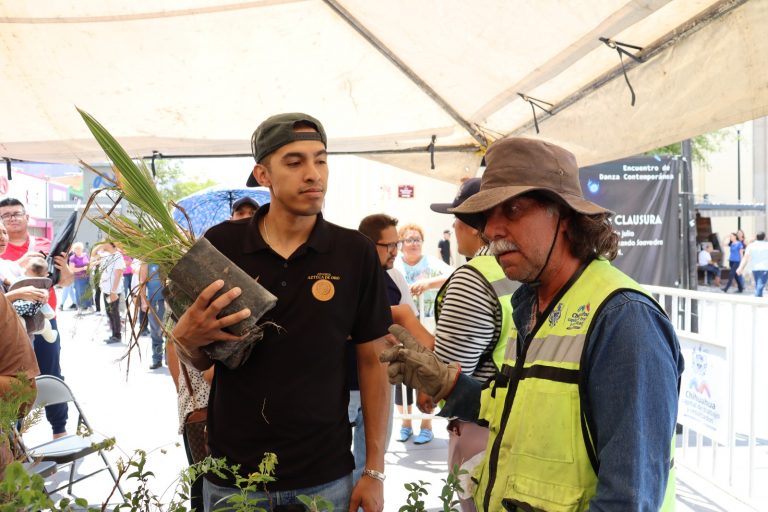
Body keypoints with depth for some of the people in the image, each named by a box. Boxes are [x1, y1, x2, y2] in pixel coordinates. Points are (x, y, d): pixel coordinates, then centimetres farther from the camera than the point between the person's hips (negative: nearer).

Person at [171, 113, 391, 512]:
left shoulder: (356, 252, -8)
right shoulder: (221, 243, -7)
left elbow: (372, 362, -1)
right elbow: (199, 360, 4)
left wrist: (374, 470, -2)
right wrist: (186, 338, -19)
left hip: (325, 478, -1)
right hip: (232, 474, 1)